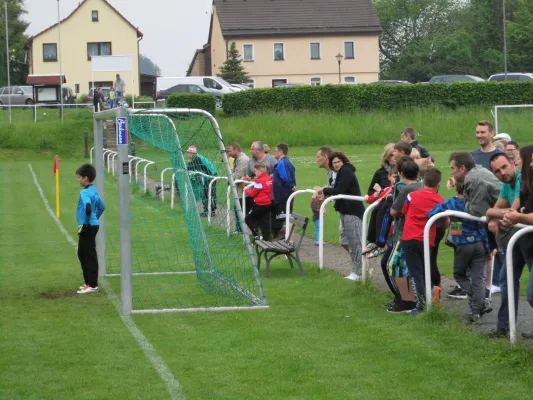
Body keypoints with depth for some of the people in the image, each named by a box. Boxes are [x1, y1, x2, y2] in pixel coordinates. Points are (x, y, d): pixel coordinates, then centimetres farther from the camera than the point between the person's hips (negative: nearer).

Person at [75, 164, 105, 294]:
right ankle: (89, 282, 25)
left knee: (89, 255, -5)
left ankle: (92, 285, -2)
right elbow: (101, 207, 23)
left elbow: (88, 207, -34)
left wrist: (85, 224, -25)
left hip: (87, 227, -10)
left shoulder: (85, 192, -17)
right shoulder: (93, 191, 13)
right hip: (93, 225, 10)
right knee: (82, 254, 18)